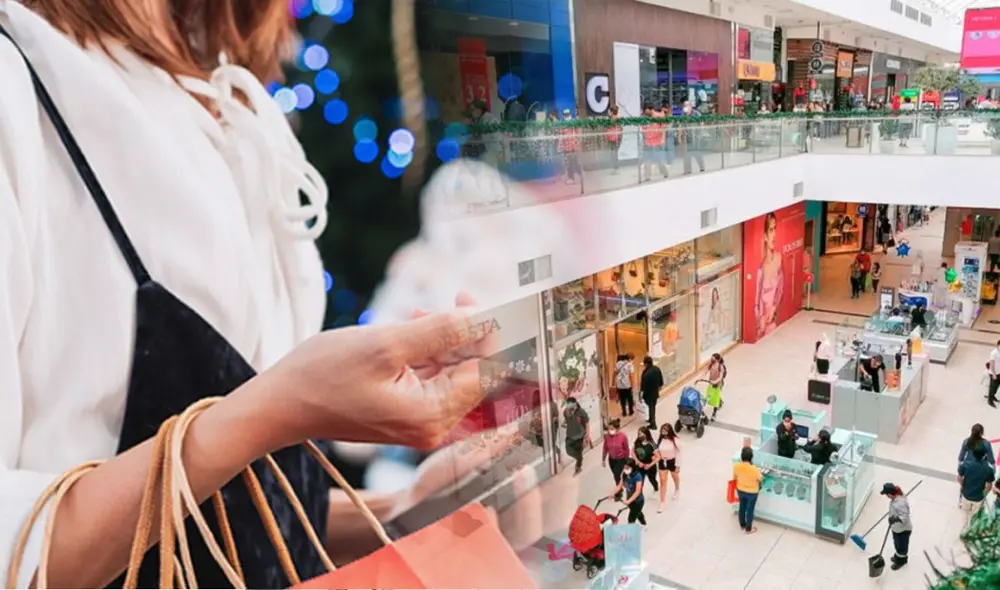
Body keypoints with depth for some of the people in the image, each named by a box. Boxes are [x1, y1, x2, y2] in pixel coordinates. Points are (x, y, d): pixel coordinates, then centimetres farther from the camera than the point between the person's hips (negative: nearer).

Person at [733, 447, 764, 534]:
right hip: (752, 492, -4)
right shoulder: (754, 469, -34)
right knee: (750, 510, 18)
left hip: (740, 490, 4)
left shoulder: (736, 466, -23)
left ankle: (742, 525, 46)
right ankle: (748, 529, 37)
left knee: (742, 507, 26)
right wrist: (760, 473, 9)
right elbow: (761, 478, -13)